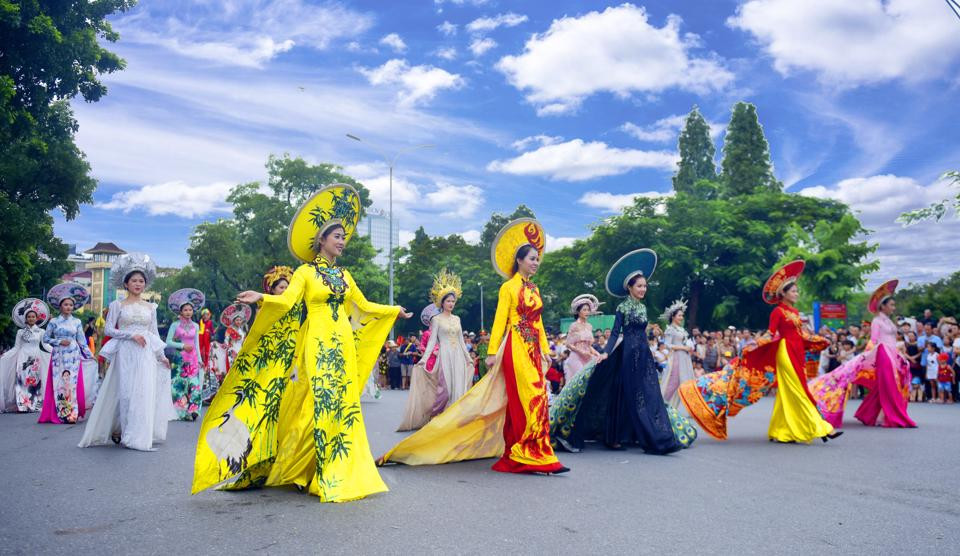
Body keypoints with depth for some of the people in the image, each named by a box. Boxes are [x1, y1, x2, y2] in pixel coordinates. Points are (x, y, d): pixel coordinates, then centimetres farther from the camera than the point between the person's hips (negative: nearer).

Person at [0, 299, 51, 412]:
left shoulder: (41, 331, 7)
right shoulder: (21, 332, 5)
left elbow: (45, 345, 10)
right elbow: (16, 347, 7)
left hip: (36, 359, 1)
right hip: (23, 358, -1)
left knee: (35, 379, -2)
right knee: (22, 379, -8)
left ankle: (34, 404, 1)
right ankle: (23, 405, -8)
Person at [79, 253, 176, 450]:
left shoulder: (150, 307, 13)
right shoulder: (118, 305, 4)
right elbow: (108, 329, -2)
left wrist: (162, 356, 12)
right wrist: (131, 335, -12)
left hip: (146, 355, 2)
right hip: (125, 354, -2)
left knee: (145, 393, -2)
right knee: (124, 393, -4)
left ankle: (139, 436, 8)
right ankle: (119, 432, 7)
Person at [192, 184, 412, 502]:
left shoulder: (344, 275, 15)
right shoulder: (305, 272, -1)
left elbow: (363, 306, 24)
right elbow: (287, 301, -17)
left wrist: (394, 311, 32)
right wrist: (261, 298, -36)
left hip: (343, 345, 5)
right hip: (316, 344, -5)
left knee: (342, 405, 4)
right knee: (317, 405, -7)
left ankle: (339, 472, 12)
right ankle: (319, 475, 2)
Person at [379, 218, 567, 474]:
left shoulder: (534, 288, 17)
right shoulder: (509, 287, -3)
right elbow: (499, 321, -8)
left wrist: (545, 350, 15)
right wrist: (492, 352, -13)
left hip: (533, 349, 7)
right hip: (516, 347, -7)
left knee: (535, 398, 6)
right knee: (529, 398, -10)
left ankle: (515, 454, 14)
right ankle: (535, 455, -7)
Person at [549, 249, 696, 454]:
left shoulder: (643, 307, 13)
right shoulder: (622, 308, -6)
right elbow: (615, 333, -10)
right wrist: (606, 353, -24)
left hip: (644, 354, 7)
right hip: (628, 354, -7)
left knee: (648, 395, 6)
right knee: (627, 395, -5)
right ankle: (615, 438, 2)